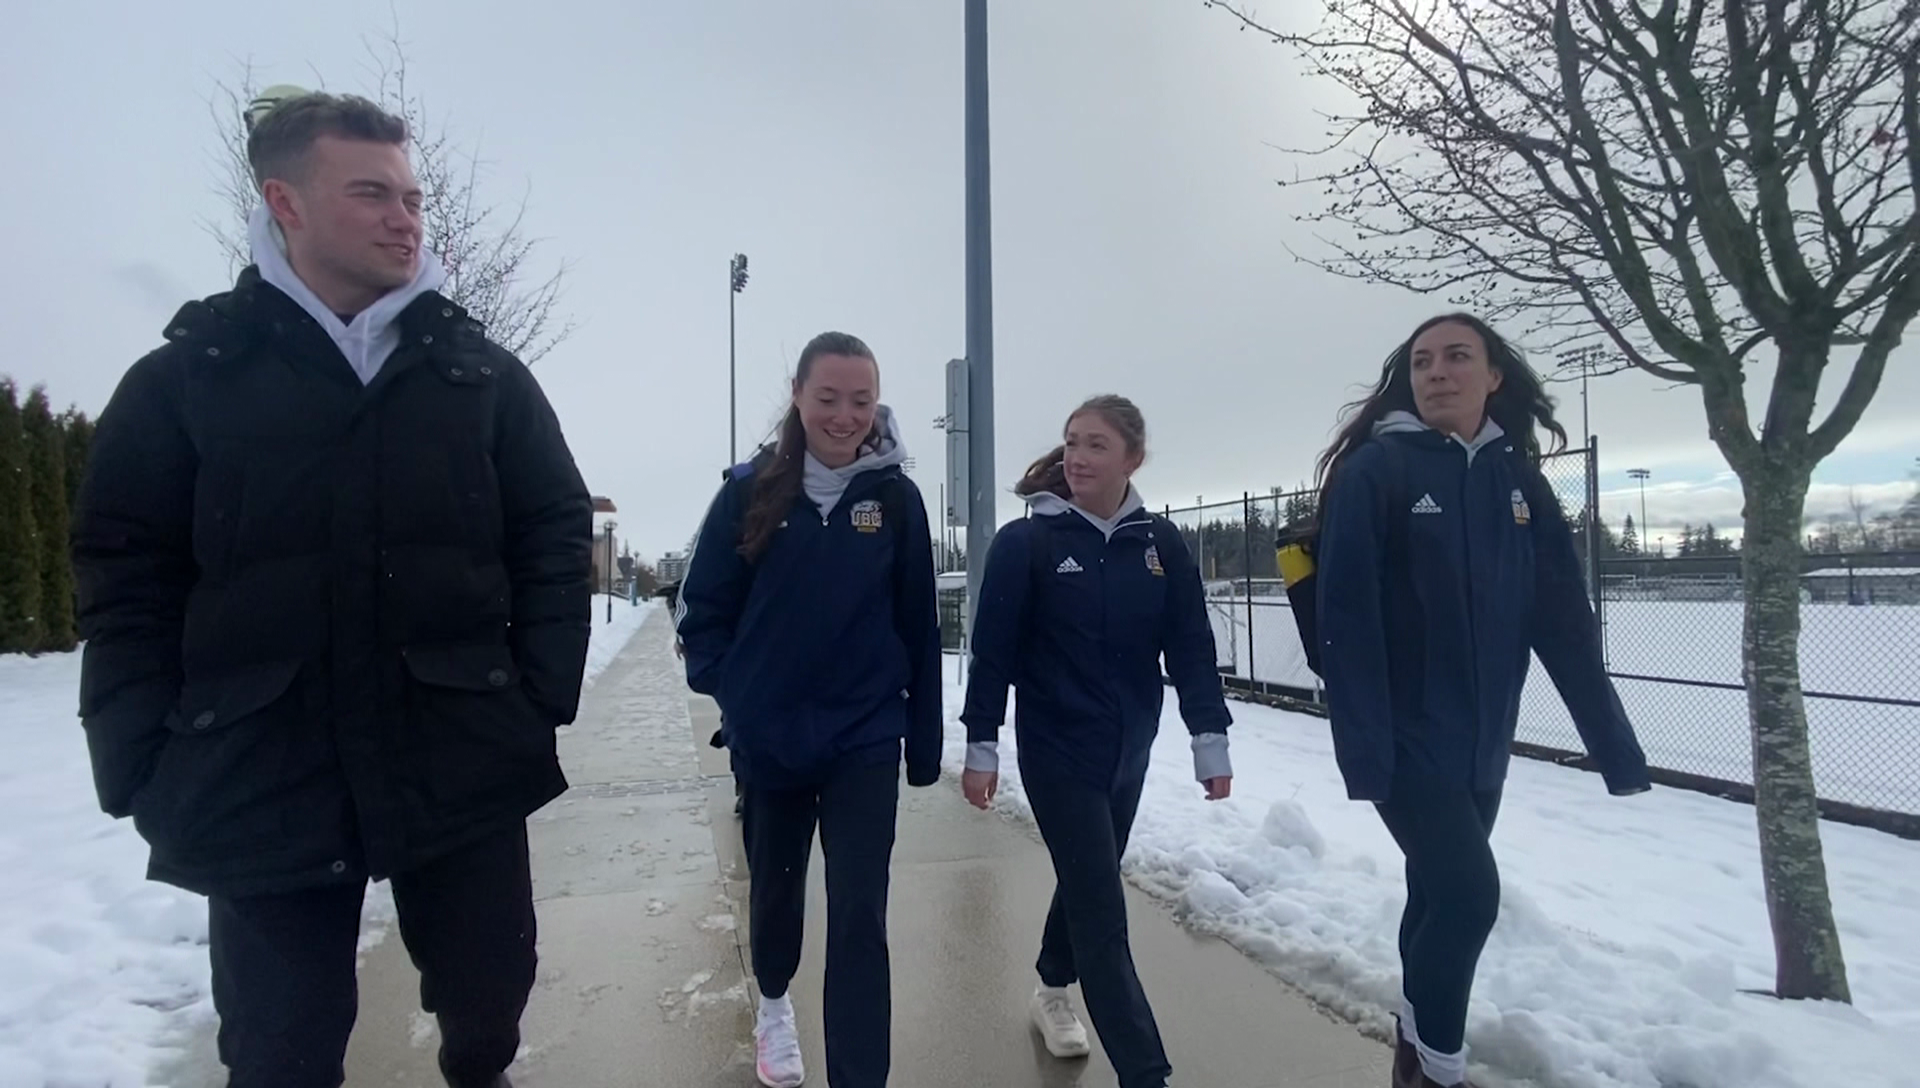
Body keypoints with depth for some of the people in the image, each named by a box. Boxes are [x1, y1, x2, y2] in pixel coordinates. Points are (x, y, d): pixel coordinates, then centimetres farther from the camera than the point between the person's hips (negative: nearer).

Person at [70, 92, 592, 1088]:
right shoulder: (185, 374, 4)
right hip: (256, 782, 0)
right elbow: (125, 574, 3)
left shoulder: (483, 373, 6)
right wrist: (145, 759, -5)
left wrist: (540, 696, -5)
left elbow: (557, 533, 5)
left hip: (465, 765, 1)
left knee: (490, 995, 13)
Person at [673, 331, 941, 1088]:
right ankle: (773, 1003, 52)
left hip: (866, 743, -1)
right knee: (775, 888, 23)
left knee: (860, 916, -2)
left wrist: (925, 738, 1)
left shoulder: (896, 497, -6)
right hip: (767, 741, 2)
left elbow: (918, 628, -1)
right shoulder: (750, 489, -7)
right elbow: (704, 607, 0)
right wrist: (732, 693, -8)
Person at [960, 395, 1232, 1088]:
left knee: (1088, 882, 22)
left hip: (1130, 752, 5)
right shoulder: (1024, 543, -12)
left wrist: (1210, 742, -2)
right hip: (1056, 751, -4)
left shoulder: (1161, 545, -2)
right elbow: (993, 651, -10)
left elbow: (1192, 649, 1)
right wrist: (981, 748, -9)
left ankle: (1052, 992, 47)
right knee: (1102, 910, -3)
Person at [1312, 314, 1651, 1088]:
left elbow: (1564, 620, 5)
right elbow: (1347, 619, -17)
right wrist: (1363, 748, -22)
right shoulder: (1375, 471, -11)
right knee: (1468, 893, -12)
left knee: (1439, 893, 16)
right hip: (1406, 740, -5)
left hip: (1481, 743, 5)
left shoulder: (1516, 479, 5)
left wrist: (1617, 748, 3)